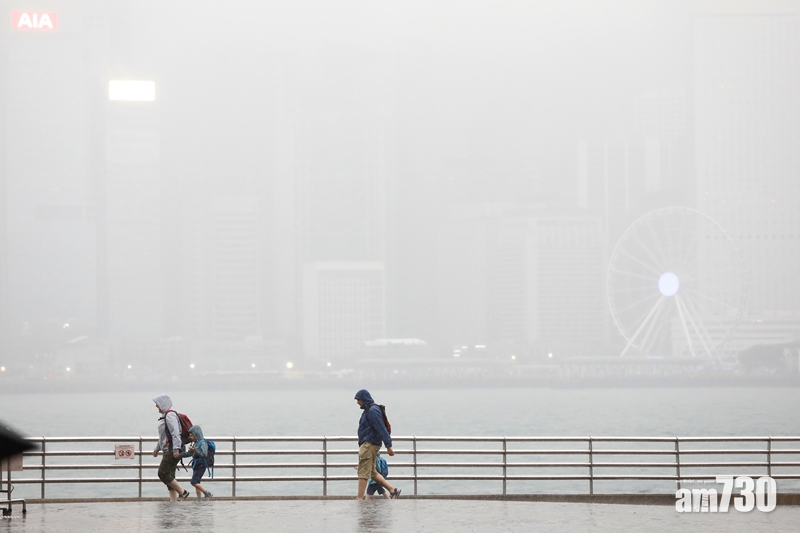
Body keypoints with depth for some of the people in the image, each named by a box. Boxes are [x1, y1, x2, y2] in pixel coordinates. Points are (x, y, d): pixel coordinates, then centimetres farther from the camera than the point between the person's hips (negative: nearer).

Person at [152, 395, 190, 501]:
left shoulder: (170, 415, -11)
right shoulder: (165, 416, 21)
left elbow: (175, 433, -20)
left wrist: (176, 449, -26)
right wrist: (157, 449, 34)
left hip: (171, 451, -11)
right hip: (167, 451, 11)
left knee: (163, 473, -14)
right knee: (169, 476, 7)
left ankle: (182, 493, -11)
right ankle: (173, 499, 5)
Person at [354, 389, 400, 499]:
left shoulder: (373, 411, -14)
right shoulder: (368, 410, 18)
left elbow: (382, 429, -20)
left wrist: (388, 446, -23)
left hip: (369, 445, -11)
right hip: (367, 445, 11)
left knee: (363, 472, -10)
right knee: (372, 472, 12)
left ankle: (360, 498, -11)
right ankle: (393, 490, 13)